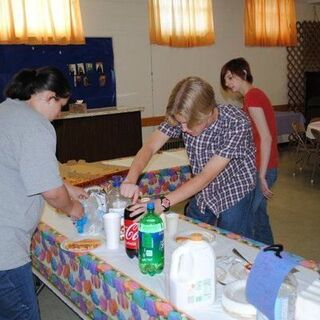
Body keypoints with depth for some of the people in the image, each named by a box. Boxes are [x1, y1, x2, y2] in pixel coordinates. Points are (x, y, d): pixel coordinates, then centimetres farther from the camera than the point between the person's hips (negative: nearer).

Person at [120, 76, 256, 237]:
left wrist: (163, 203, -40)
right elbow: (150, 147, -20)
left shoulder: (237, 124, -32)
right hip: (203, 191, 4)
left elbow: (207, 176, -33)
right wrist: (131, 179, -39)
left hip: (234, 193, -4)